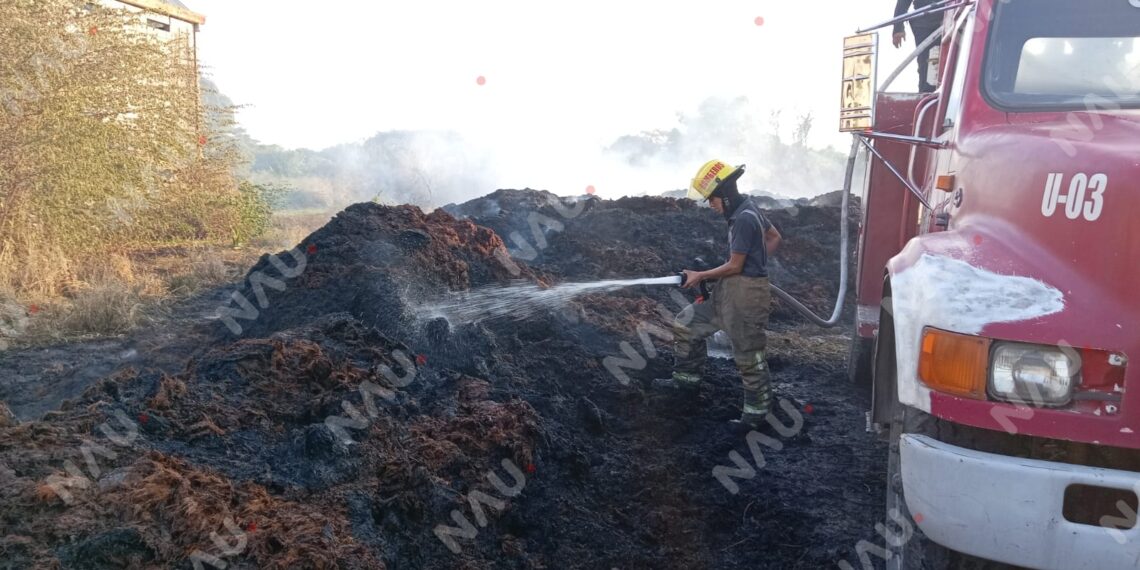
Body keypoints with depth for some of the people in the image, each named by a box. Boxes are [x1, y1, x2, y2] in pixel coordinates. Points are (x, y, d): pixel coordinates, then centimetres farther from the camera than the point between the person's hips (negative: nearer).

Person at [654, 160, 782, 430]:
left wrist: (700, 276, -9)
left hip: (745, 294, -10)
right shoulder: (747, 209, 8)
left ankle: (757, 410, 18)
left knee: (748, 356, 3)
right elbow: (774, 237, 22)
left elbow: (734, 266, -19)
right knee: (686, 326, 14)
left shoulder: (744, 219, -22)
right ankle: (687, 380, 26)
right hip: (730, 289, 10)